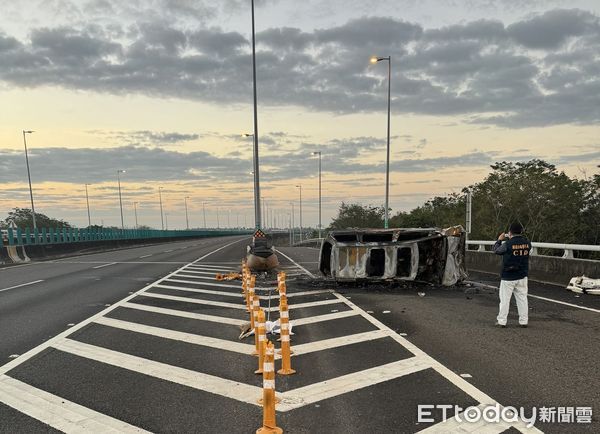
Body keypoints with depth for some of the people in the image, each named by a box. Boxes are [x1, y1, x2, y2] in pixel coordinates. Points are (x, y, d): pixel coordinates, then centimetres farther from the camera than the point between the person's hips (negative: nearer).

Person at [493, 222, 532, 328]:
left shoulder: (508, 243, -16)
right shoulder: (527, 243, -3)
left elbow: (496, 250, -1)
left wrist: (499, 240, 14)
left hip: (508, 277, -4)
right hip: (522, 276, 4)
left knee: (505, 299, 3)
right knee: (522, 298, 11)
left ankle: (501, 321, 7)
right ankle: (523, 321, 16)